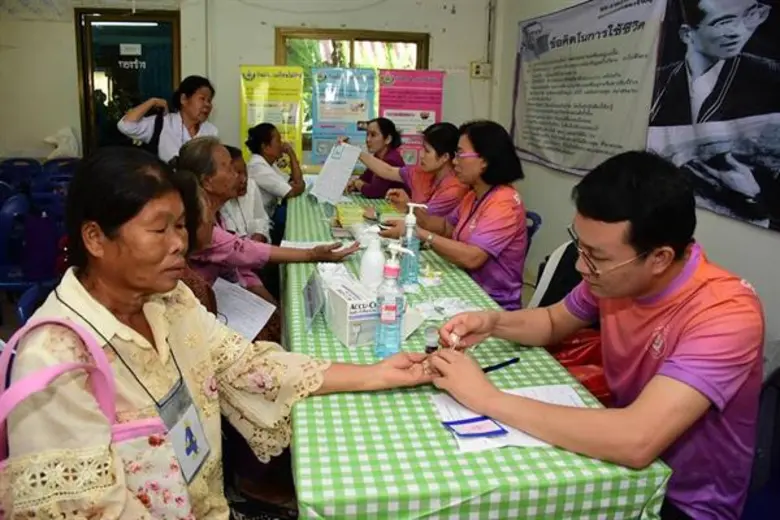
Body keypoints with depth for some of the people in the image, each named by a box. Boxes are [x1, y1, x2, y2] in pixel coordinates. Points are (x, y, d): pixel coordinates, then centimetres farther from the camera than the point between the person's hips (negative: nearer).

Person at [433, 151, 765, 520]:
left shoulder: (726, 314, -31)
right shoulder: (614, 274, -11)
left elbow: (636, 441, -42)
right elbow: (554, 322, 9)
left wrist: (489, 399, -34)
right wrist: (493, 323, -12)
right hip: (623, 458, 6)